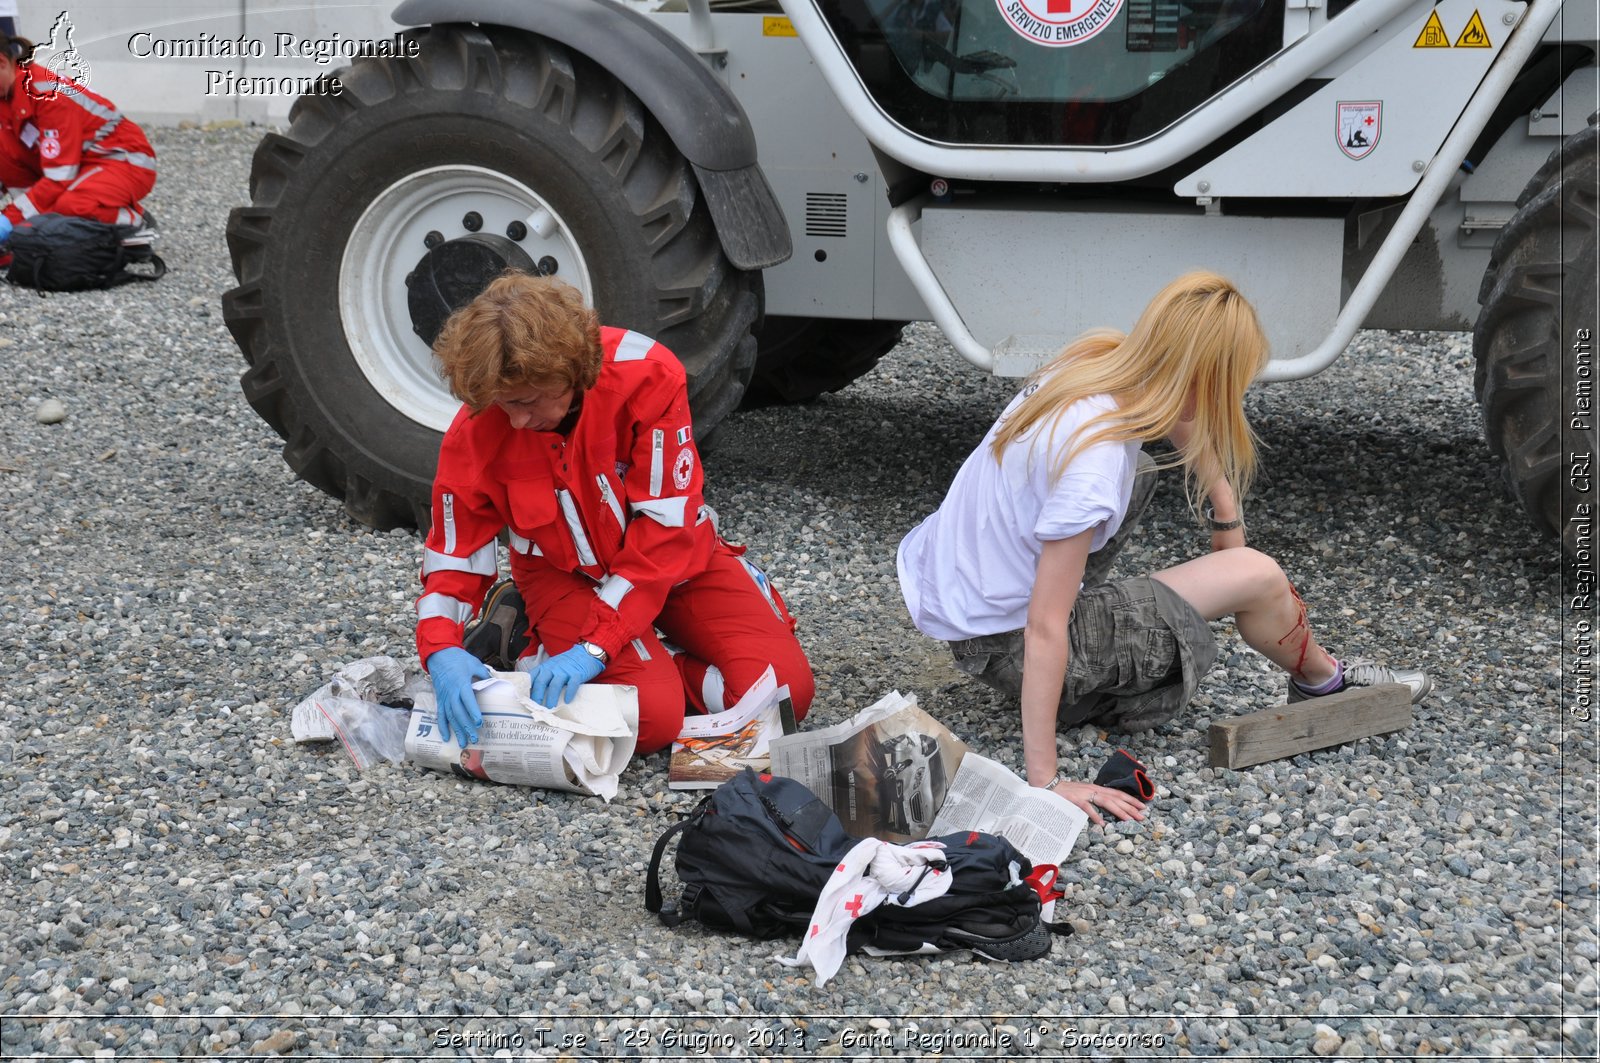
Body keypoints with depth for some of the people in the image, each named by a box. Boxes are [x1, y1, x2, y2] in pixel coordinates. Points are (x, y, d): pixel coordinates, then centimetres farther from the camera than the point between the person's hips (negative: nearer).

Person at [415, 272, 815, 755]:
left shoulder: (647, 375, -28)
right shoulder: (475, 431, -21)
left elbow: (665, 527, -27)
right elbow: (454, 551, -11)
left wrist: (596, 645, -33)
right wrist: (441, 650, -31)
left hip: (675, 555, 2)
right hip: (564, 571, -2)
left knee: (785, 688, -16)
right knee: (651, 715, -27)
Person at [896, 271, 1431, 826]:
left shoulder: (1097, 360, -9)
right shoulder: (1095, 466, -33)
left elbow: (1184, 418, 17)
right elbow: (1044, 630, -31)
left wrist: (1225, 509, 18)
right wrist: (1045, 782, -30)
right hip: (1002, 646, -8)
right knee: (1257, 577, -6)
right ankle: (1323, 681, 26)